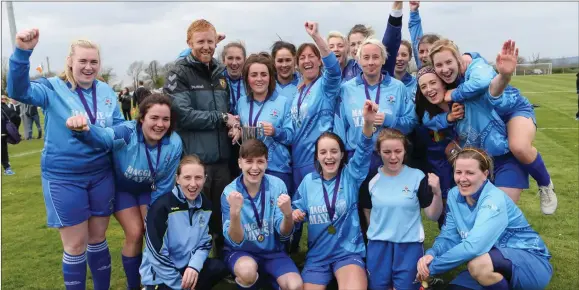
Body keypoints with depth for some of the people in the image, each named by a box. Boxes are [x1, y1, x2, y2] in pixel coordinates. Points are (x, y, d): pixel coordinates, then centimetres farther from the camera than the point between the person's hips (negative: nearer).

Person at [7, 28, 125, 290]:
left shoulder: (106, 92, 3)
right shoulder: (54, 89, -8)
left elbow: (121, 127, 7)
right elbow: (18, 91, -26)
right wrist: (22, 52, -40)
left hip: (101, 175, 4)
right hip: (63, 178, -3)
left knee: (98, 238, 16)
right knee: (76, 245, 4)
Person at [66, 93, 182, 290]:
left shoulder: (174, 144, -24)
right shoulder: (127, 132, -33)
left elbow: (163, 186, -13)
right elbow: (103, 137, -57)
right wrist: (84, 130, -79)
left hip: (149, 190, 2)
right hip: (122, 188, -2)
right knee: (135, 233, -10)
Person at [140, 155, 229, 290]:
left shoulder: (206, 204, 0)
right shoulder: (161, 207, -19)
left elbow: (205, 242, 4)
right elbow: (157, 254, -19)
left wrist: (194, 266, -17)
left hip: (187, 266, 5)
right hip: (159, 275, -5)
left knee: (219, 268, -20)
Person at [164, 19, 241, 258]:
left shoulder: (221, 73, 14)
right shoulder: (179, 74, -5)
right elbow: (183, 114, -16)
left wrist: (235, 126, -2)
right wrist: (222, 118, -10)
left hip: (222, 158, 6)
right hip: (193, 159, -5)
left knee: (223, 215, 15)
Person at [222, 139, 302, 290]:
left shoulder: (278, 185, -10)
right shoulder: (229, 193, -13)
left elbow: (284, 235, -9)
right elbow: (236, 241, -17)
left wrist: (288, 214, -31)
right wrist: (234, 213, -36)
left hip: (272, 251, 1)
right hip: (240, 252, -1)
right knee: (247, 270, -34)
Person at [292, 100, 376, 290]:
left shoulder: (350, 176, -4)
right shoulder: (308, 181, 3)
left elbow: (363, 152, -21)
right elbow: (298, 209, 13)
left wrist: (368, 123, -39)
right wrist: (294, 214, -12)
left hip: (349, 251, -3)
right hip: (317, 254, 3)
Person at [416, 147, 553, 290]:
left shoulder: (494, 199, -24)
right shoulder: (454, 195, -2)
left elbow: (474, 246, -37)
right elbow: (449, 236, 0)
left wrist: (433, 266, -29)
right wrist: (431, 254, -22)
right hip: (498, 266, 7)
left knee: (478, 264, -36)